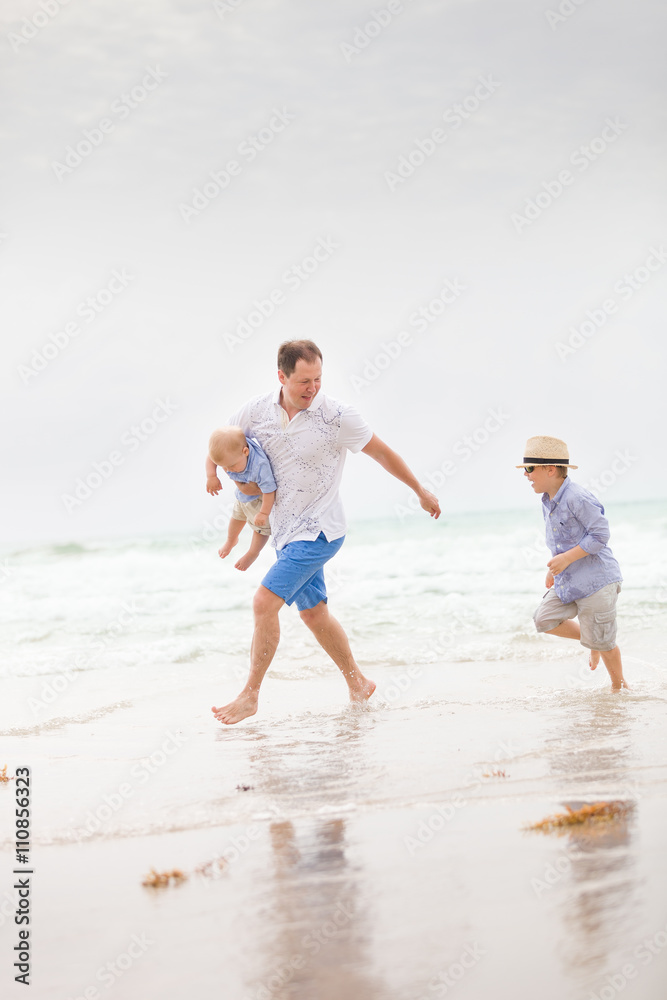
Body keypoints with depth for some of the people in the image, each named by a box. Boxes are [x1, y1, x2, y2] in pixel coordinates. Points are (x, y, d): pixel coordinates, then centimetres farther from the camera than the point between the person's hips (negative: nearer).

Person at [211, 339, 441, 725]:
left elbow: (382, 453, -2)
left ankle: (250, 695, -5)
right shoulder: (257, 410, -2)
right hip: (288, 532, 6)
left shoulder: (337, 416, -14)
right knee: (314, 613, 15)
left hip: (319, 530, -6)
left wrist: (422, 492, 6)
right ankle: (358, 683, 33)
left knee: (265, 602, -16)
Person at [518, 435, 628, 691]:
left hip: (596, 580, -9)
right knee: (544, 619, -1)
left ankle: (618, 685, 23)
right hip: (567, 581, 9)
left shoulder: (577, 498, -21)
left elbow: (600, 534, -22)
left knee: (601, 642, 0)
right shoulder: (548, 502, 8)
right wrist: (553, 569, 20)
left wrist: (565, 559, -23)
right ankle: (591, 641, 19)